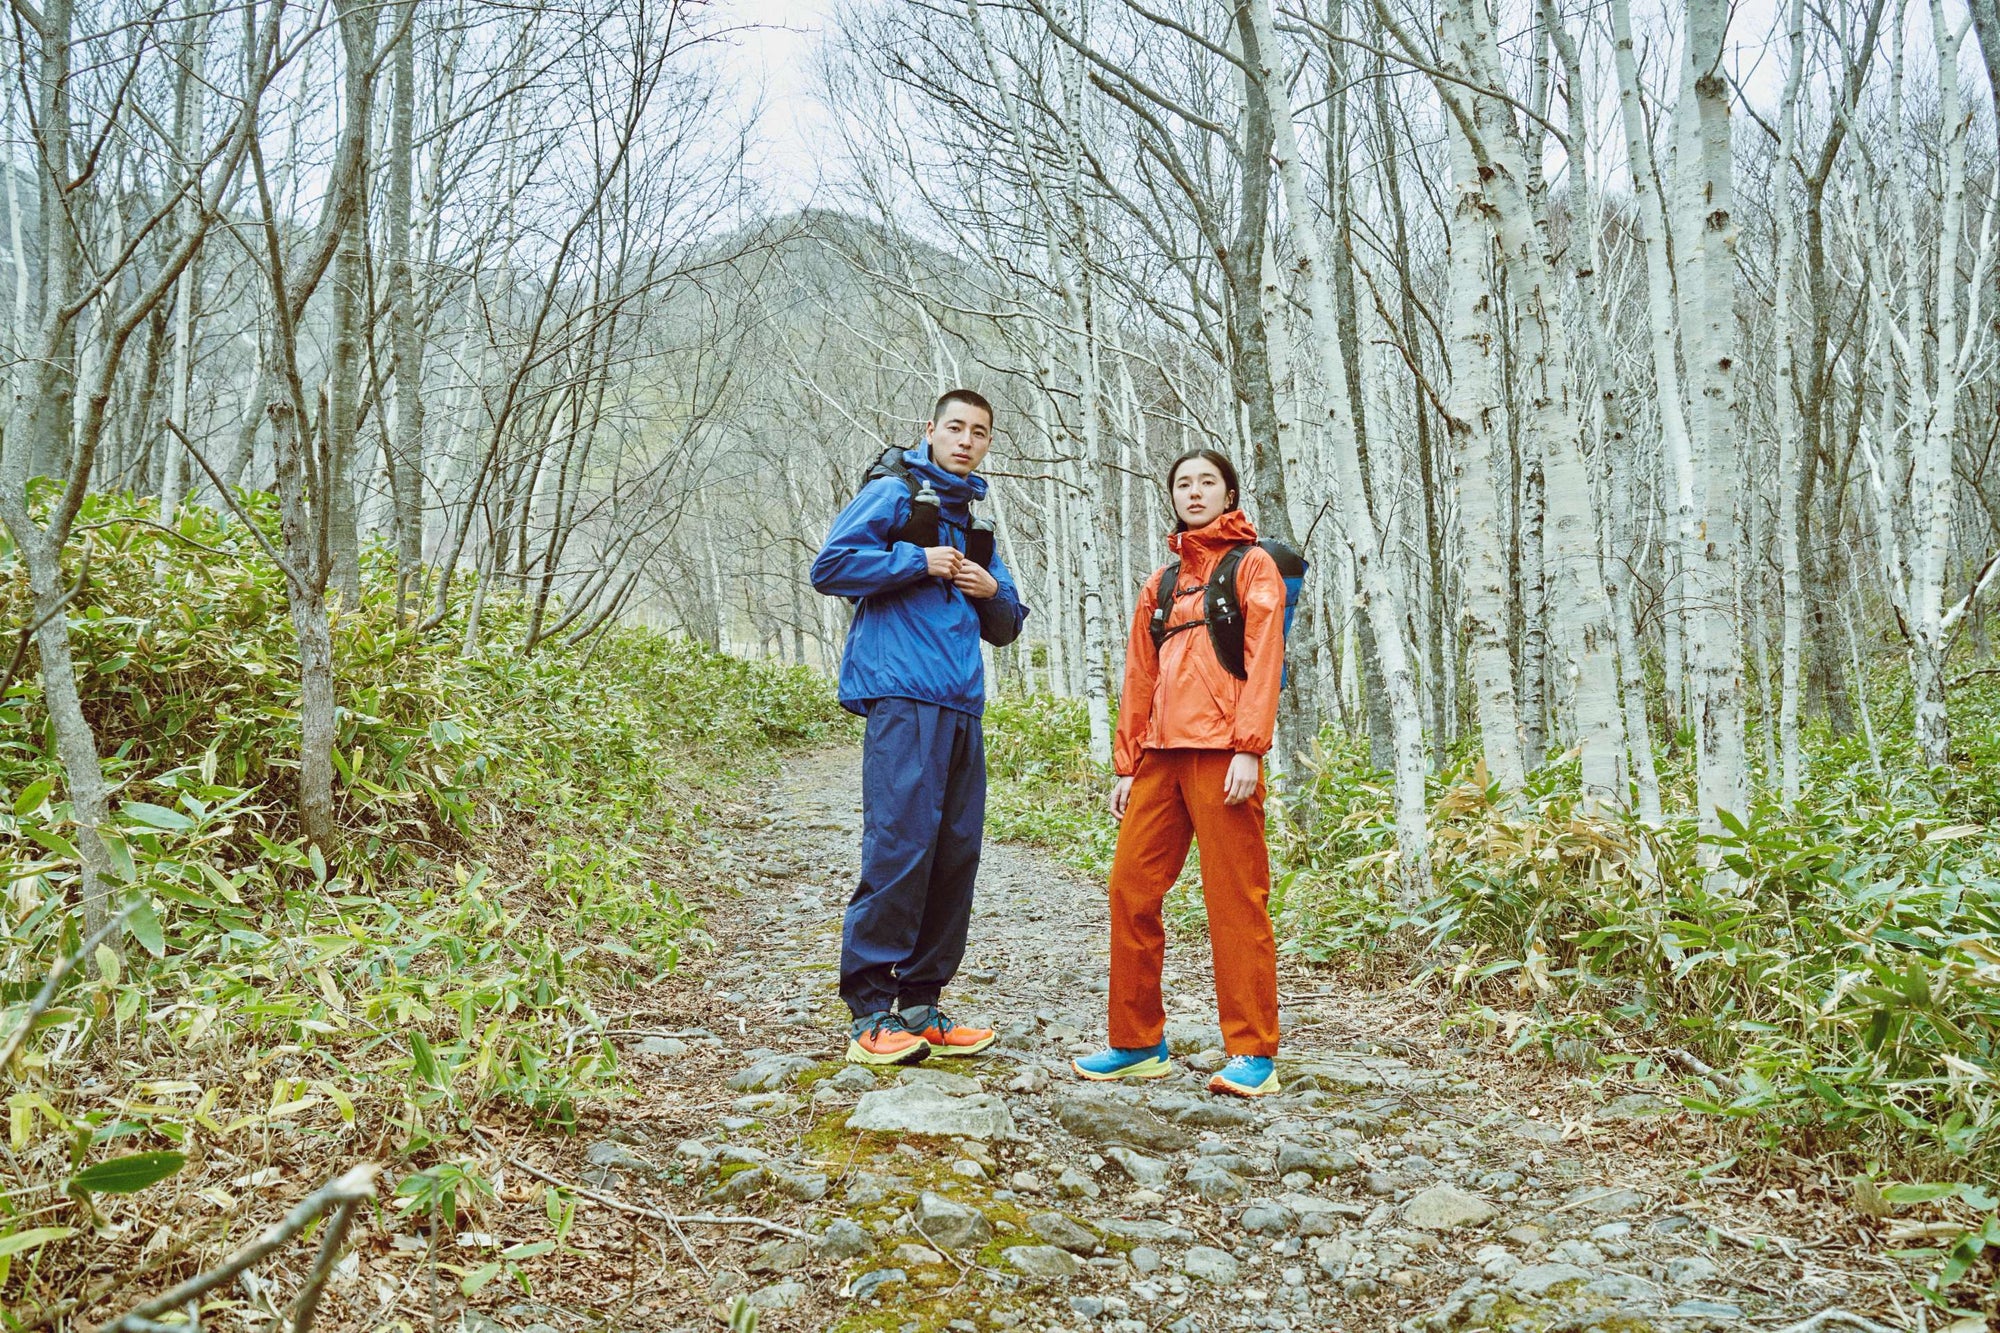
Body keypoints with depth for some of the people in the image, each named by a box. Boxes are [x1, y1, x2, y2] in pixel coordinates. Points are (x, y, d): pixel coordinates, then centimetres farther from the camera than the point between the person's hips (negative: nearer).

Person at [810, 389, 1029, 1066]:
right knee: (900, 845, -14)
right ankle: (870, 1010, -7)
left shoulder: (973, 524, 26)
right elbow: (830, 566, -9)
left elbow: (1006, 627, 29)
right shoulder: (892, 494, 5)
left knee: (955, 854, 5)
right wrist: (919, 561, -7)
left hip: (963, 708, 8)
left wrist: (992, 592, 7)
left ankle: (921, 1002, 14)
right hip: (903, 702, -8)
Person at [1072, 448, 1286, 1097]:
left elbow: (1264, 659, -5)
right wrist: (1126, 765, 13)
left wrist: (1249, 747, -15)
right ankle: (1137, 1042, 12)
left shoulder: (1253, 565, 7)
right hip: (1160, 756, 6)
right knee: (1131, 890, 2)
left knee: (1235, 900, -5)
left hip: (1222, 754, -5)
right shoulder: (1160, 583, 22)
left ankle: (1253, 1053, 2)